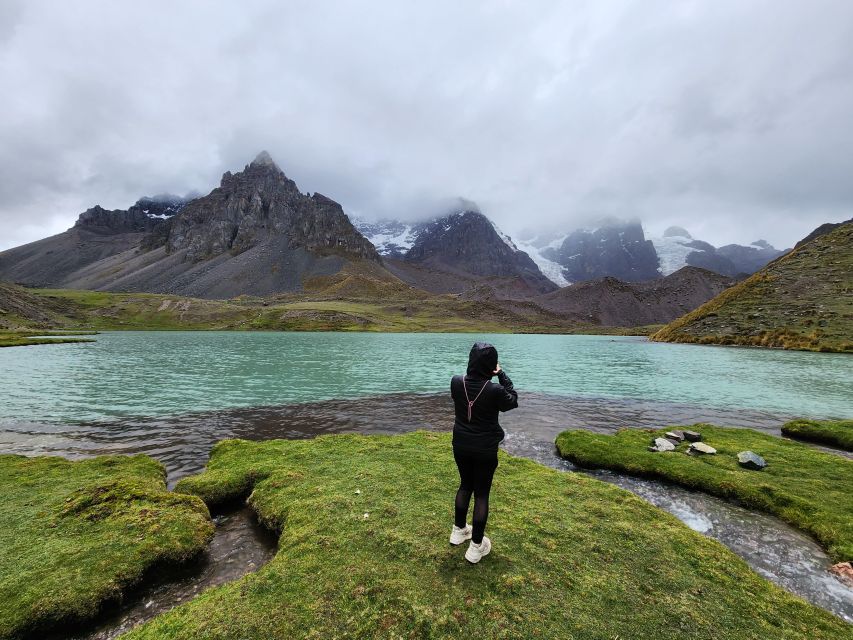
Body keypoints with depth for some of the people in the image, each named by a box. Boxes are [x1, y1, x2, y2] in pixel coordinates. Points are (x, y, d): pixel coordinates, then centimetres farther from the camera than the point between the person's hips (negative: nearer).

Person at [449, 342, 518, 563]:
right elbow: (512, 401, -4)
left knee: (465, 485, 25)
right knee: (482, 493, 13)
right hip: (485, 450, -4)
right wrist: (501, 374, -5)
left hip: (461, 445, 4)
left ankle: (459, 530, 43)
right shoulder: (494, 390, -25)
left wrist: (480, 371, 2)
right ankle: (476, 546, 27)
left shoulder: (456, 382, -14)